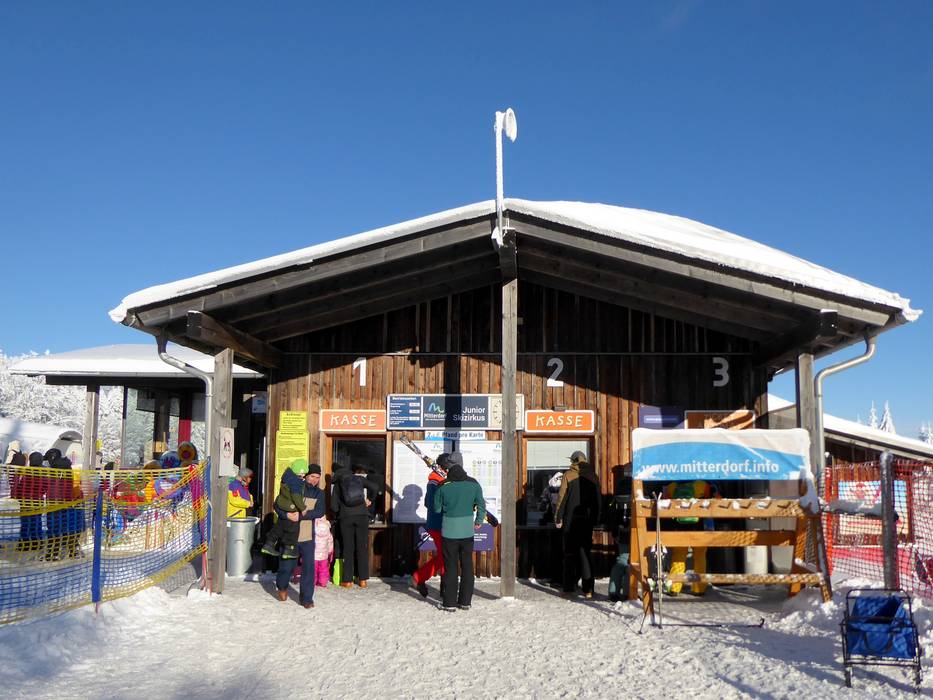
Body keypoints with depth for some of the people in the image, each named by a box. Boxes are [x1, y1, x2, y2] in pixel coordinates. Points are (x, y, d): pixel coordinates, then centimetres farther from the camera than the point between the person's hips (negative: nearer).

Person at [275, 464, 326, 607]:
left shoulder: (318, 493, 6)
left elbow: (320, 511, -8)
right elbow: (277, 504, -5)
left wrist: (302, 515, -22)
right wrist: (286, 515, -24)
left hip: (308, 536, 2)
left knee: (309, 567, -3)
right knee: (287, 565, 7)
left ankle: (306, 598, 7)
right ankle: (282, 586, 38)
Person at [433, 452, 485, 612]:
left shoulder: (443, 486, -10)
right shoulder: (473, 483, -3)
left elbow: (437, 508, -1)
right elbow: (481, 505, 4)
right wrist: (479, 521, 19)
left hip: (449, 531, -2)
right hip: (468, 531, 2)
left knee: (450, 567, 5)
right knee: (467, 566, 12)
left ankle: (449, 603, 8)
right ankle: (465, 601, 17)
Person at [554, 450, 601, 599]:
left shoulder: (568, 475, -5)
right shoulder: (593, 476, 4)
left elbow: (562, 497, -7)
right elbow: (597, 499, 8)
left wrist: (558, 518, -2)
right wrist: (595, 519, 14)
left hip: (570, 520, -2)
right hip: (587, 520, 2)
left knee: (569, 553, 5)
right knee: (586, 553, 7)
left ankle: (569, 588, 2)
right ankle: (588, 589, 2)